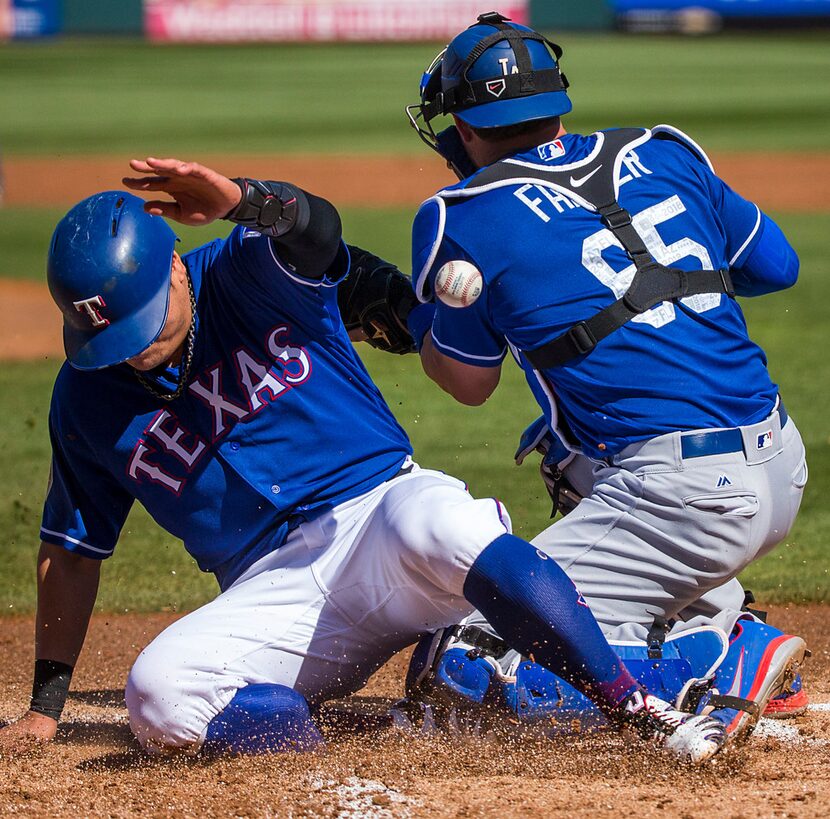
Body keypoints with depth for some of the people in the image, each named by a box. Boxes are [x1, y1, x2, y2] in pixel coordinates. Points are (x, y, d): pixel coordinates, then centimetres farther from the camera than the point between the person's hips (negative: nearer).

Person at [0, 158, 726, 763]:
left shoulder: (245, 279, -3)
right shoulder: (88, 398, 6)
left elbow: (313, 227, -28)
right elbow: (72, 547, 15)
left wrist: (243, 200, -51)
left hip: (380, 507, -3)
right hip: (276, 594, 3)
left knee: (437, 525, -40)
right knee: (156, 695, -27)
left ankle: (647, 714, -38)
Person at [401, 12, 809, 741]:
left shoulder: (464, 219, -1)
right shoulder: (661, 155, 13)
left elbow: (467, 382, 13)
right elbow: (776, 265, 24)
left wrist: (416, 317, 32)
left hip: (687, 499, -7)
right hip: (785, 469, 7)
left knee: (464, 667, -5)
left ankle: (724, 672, -17)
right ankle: (730, 626, 17)